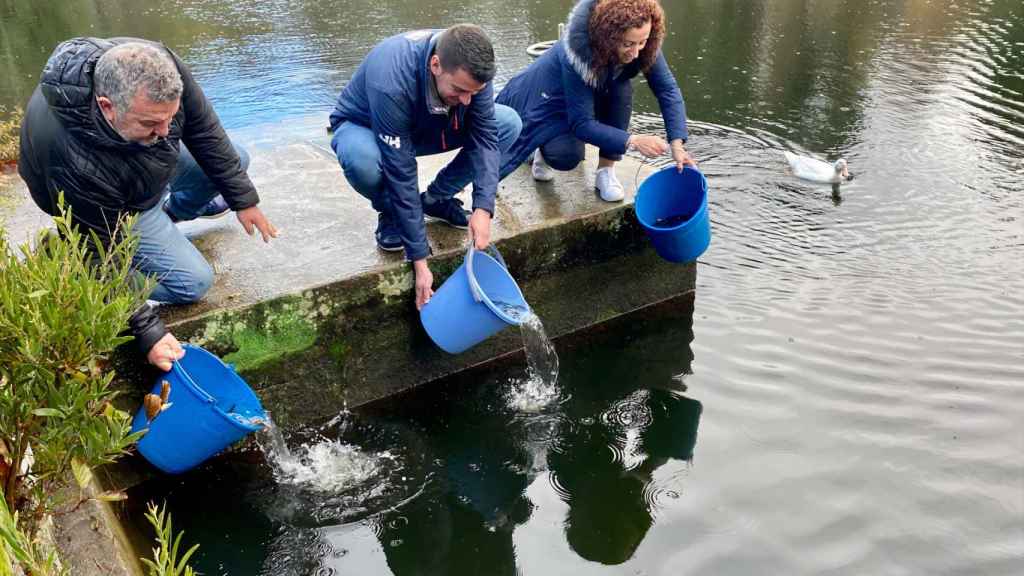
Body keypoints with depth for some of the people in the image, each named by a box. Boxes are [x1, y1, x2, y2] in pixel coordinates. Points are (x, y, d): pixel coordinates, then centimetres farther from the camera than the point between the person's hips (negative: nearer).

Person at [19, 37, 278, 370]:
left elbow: (202, 129, -16)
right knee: (192, 282, -12)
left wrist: (243, 199, -7)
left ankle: (168, 209, 35)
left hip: (151, 158, 6)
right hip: (108, 209, -6)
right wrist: (147, 332, -29)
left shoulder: (155, 66, -34)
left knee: (235, 161, 12)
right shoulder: (78, 167, -46)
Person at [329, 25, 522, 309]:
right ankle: (389, 213, -6)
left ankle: (436, 199, 2)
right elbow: (401, 174, -39)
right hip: (363, 127, -4)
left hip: (426, 126, 5)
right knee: (362, 160, -42)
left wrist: (483, 208, -35)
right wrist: (419, 260, -36)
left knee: (509, 123, -14)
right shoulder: (391, 82, -41)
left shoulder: (470, 68, -26)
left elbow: (484, 136, -21)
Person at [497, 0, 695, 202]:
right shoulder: (578, 50, -38)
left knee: (622, 90, -29)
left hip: (594, 97, 5)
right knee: (567, 157, -31)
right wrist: (633, 141, -45)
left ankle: (606, 172, -14)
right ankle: (544, 146, 7)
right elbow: (581, 123, -35)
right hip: (552, 99, -5)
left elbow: (668, 88, -23)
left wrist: (677, 144, -36)